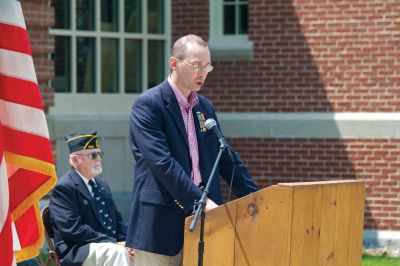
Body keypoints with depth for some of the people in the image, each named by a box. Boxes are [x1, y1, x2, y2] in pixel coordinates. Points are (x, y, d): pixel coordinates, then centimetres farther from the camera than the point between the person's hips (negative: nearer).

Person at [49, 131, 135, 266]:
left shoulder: (102, 185, 21)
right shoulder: (63, 188, -7)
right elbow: (73, 229, -17)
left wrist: (126, 242, -4)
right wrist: (115, 244, -19)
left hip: (111, 245, 8)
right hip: (79, 252, -8)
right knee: (117, 252, -33)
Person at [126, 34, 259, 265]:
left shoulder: (205, 107, 16)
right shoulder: (148, 105, -8)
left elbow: (226, 159, 19)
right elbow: (162, 163, -18)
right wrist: (201, 200, -23)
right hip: (161, 224, -6)